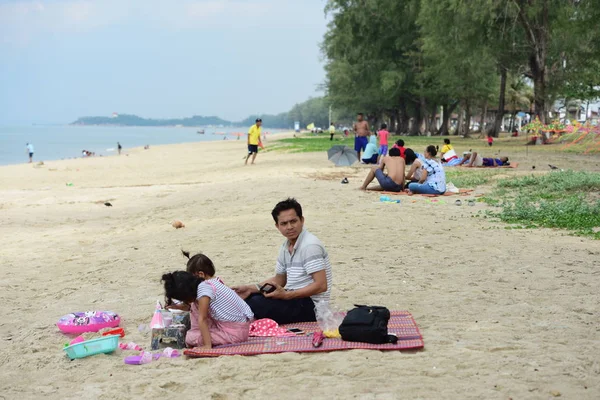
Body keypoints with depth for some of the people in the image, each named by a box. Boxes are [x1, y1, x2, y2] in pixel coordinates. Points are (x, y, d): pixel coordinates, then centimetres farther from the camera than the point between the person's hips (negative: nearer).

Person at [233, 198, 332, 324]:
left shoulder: (310, 246, -17)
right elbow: (279, 280, 21)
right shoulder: (286, 247, 12)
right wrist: (251, 288, 6)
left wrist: (286, 295, -26)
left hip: (310, 306, -9)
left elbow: (321, 285, -22)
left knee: (256, 304, -24)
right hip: (294, 298, 9)